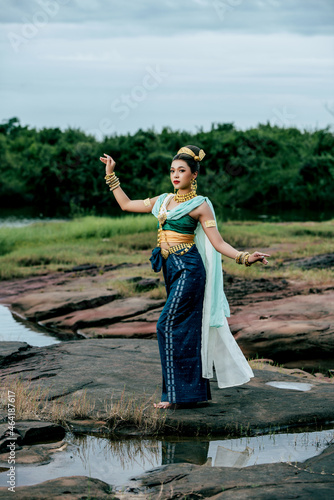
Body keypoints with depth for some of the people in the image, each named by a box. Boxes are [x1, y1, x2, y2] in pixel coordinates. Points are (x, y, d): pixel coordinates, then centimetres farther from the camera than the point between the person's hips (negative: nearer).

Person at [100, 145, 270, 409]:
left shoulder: (200, 205, -6)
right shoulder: (163, 200, 13)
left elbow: (218, 242, -9)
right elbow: (126, 204, 20)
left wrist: (245, 257, -23)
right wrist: (111, 175, 19)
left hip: (189, 269, -7)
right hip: (171, 268, 7)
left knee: (169, 325, -11)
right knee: (187, 328, 9)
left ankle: (179, 393, -5)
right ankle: (197, 390, 16)